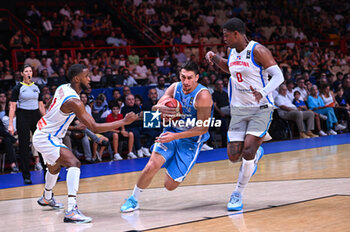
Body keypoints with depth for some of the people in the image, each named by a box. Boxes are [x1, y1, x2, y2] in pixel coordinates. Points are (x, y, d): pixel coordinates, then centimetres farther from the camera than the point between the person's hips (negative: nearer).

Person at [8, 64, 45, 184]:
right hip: (23, 117, -4)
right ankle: (26, 176, 5)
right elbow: (12, 107, -6)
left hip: (36, 116, 4)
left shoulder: (36, 87, 9)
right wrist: (10, 124, -13)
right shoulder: (18, 88, -3)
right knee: (24, 147, -1)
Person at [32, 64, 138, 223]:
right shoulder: (73, 101, -27)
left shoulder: (62, 88, 0)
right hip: (46, 138, -10)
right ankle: (71, 211, -38)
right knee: (74, 163, -25)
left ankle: (46, 198, 60)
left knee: (54, 167, 33)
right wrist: (124, 122, -27)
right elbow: (94, 128, -30)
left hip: (42, 135, 10)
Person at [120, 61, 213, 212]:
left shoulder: (202, 96, -21)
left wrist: (175, 136, -26)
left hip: (191, 140, -3)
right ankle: (133, 199, -1)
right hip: (172, 132, 4)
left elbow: (203, 128, -22)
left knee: (170, 185, -6)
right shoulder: (175, 88, -4)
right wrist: (160, 108, -30)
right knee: (152, 166, -22)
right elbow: (154, 109, -3)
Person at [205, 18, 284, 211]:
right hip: (238, 110, 6)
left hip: (260, 109, -6)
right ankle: (256, 154, 32)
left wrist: (263, 93, -33)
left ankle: (237, 194, 1)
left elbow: (278, 76, -16)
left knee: (247, 152, -17)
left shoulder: (258, 51, -14)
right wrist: (215, 59, 11)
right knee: (233, 156, -3)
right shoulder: (233, 52, 7)